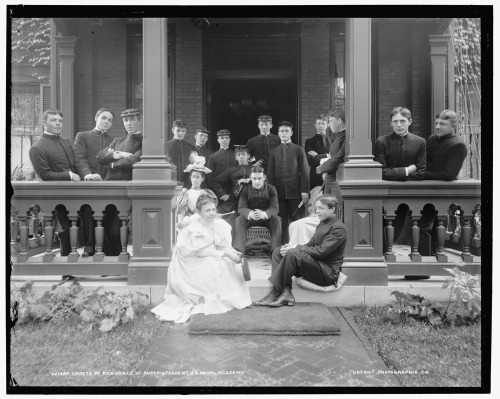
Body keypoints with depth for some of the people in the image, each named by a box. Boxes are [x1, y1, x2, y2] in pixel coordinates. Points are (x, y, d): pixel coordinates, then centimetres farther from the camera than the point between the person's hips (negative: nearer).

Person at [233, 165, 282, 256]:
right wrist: (250, 213, -41)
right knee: (238, 220, -28)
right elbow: (241, 208, -14)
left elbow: (275, 208, -16)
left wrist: (264, 214, -42)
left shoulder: (271, 189, -4)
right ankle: (238, 251, -33)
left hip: (267, 218, 0)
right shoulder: (245, 189, -3)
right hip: (250, 217, 1)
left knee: (277, 219, -31)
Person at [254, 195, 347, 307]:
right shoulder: (323, 223, 17)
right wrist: (292, 247, -5)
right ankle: (286, 293, -18)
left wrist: (295, 248, -19)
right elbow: (311, 245, 14)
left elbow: (321, 251, -23)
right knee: (278, 252, 0)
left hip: (329, 273, -10)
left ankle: (275, 294, -22)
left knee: (293, 254, -31)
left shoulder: (338, 228, -13)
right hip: (317, 264, 10)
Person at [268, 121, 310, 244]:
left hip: (295, 192, -2)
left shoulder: (299, 150, 7)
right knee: (282, 223, 4)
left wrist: (304, 191, -6)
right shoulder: (274, 152, 13)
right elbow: (270, 173, 11)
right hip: (279, 192, 2)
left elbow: (305, 171, 2)